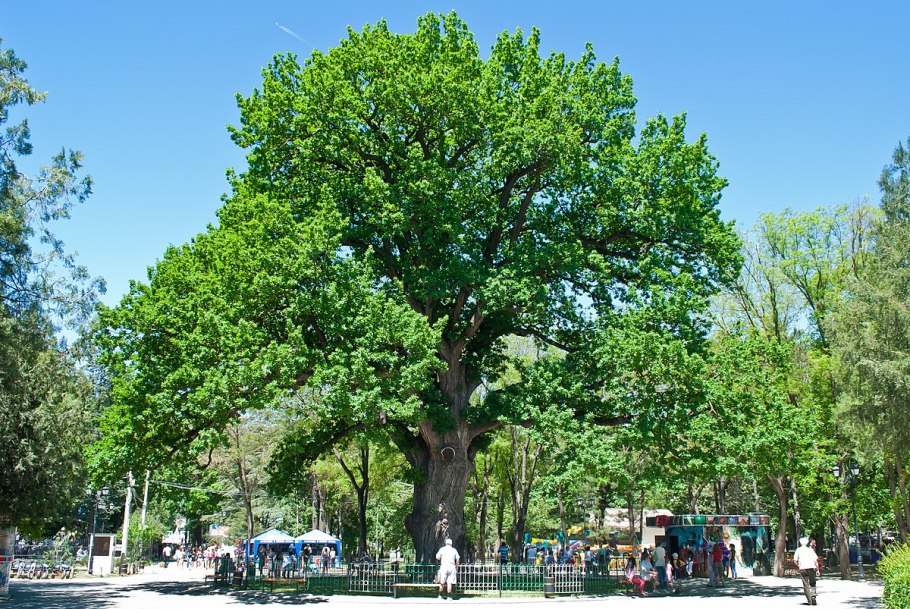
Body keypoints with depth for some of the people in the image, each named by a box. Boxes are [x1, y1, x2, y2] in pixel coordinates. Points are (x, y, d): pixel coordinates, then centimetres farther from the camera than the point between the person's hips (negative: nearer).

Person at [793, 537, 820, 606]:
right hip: (812, 568, 1)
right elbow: (815, 560, 2)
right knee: (812, 584, 13)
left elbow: (795, 561, 0)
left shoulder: (798, 550, 9)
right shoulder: (810, 550, 12)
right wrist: (817, 570, 6)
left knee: (806, 585, 4)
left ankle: (809, 600, -1)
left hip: (803, 569, -1)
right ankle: (813, 596, -7)